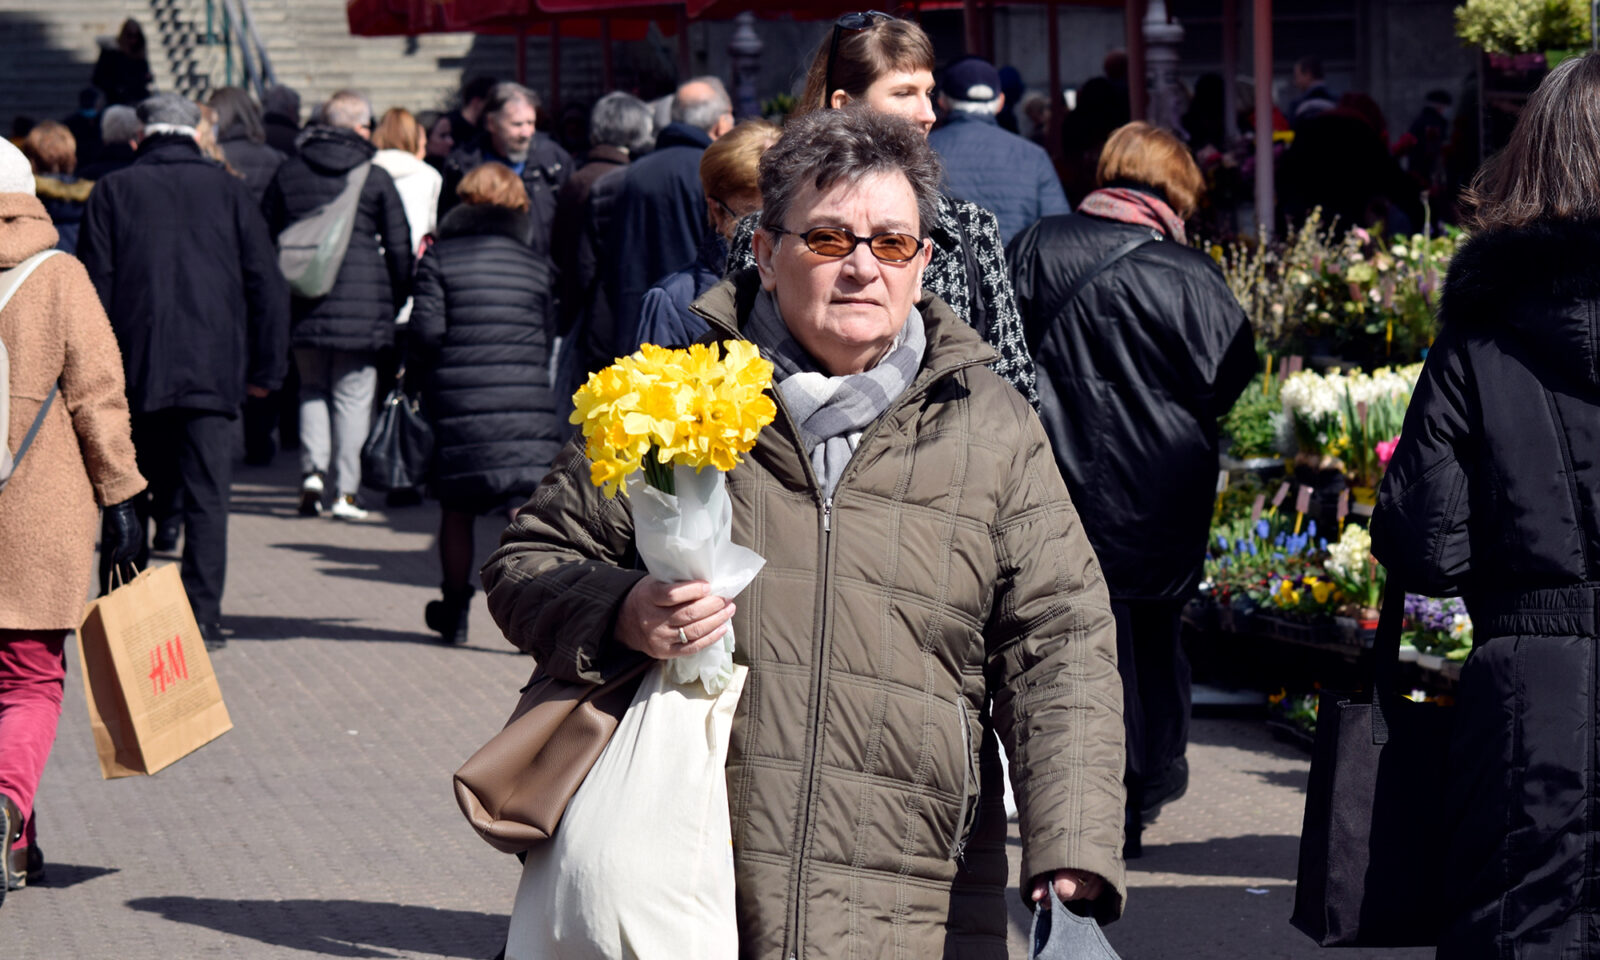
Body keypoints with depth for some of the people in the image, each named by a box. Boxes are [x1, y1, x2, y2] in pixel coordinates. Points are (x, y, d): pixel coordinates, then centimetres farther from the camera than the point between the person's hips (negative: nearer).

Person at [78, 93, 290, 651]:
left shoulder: (114, 193, 4)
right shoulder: (228, 192, 6)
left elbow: (94, 288, 1)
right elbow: (268, 286, 3)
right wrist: (266, 369, 8)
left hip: (136, 372, 0)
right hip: (213, 371, 0)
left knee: (129, 499, 13)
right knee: (207, 499, 0)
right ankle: (202, 619, -7)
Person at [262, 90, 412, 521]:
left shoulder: (289, 174, 7)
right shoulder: (375, 178, -2)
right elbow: (399, 248, 0)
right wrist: (398, 300, 14)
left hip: (303, 306, 3)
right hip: (362, 306, -3)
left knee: (313, 388, 16)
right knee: (353, 396, 3)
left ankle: (312, 470, -3)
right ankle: (346, 491, 1)